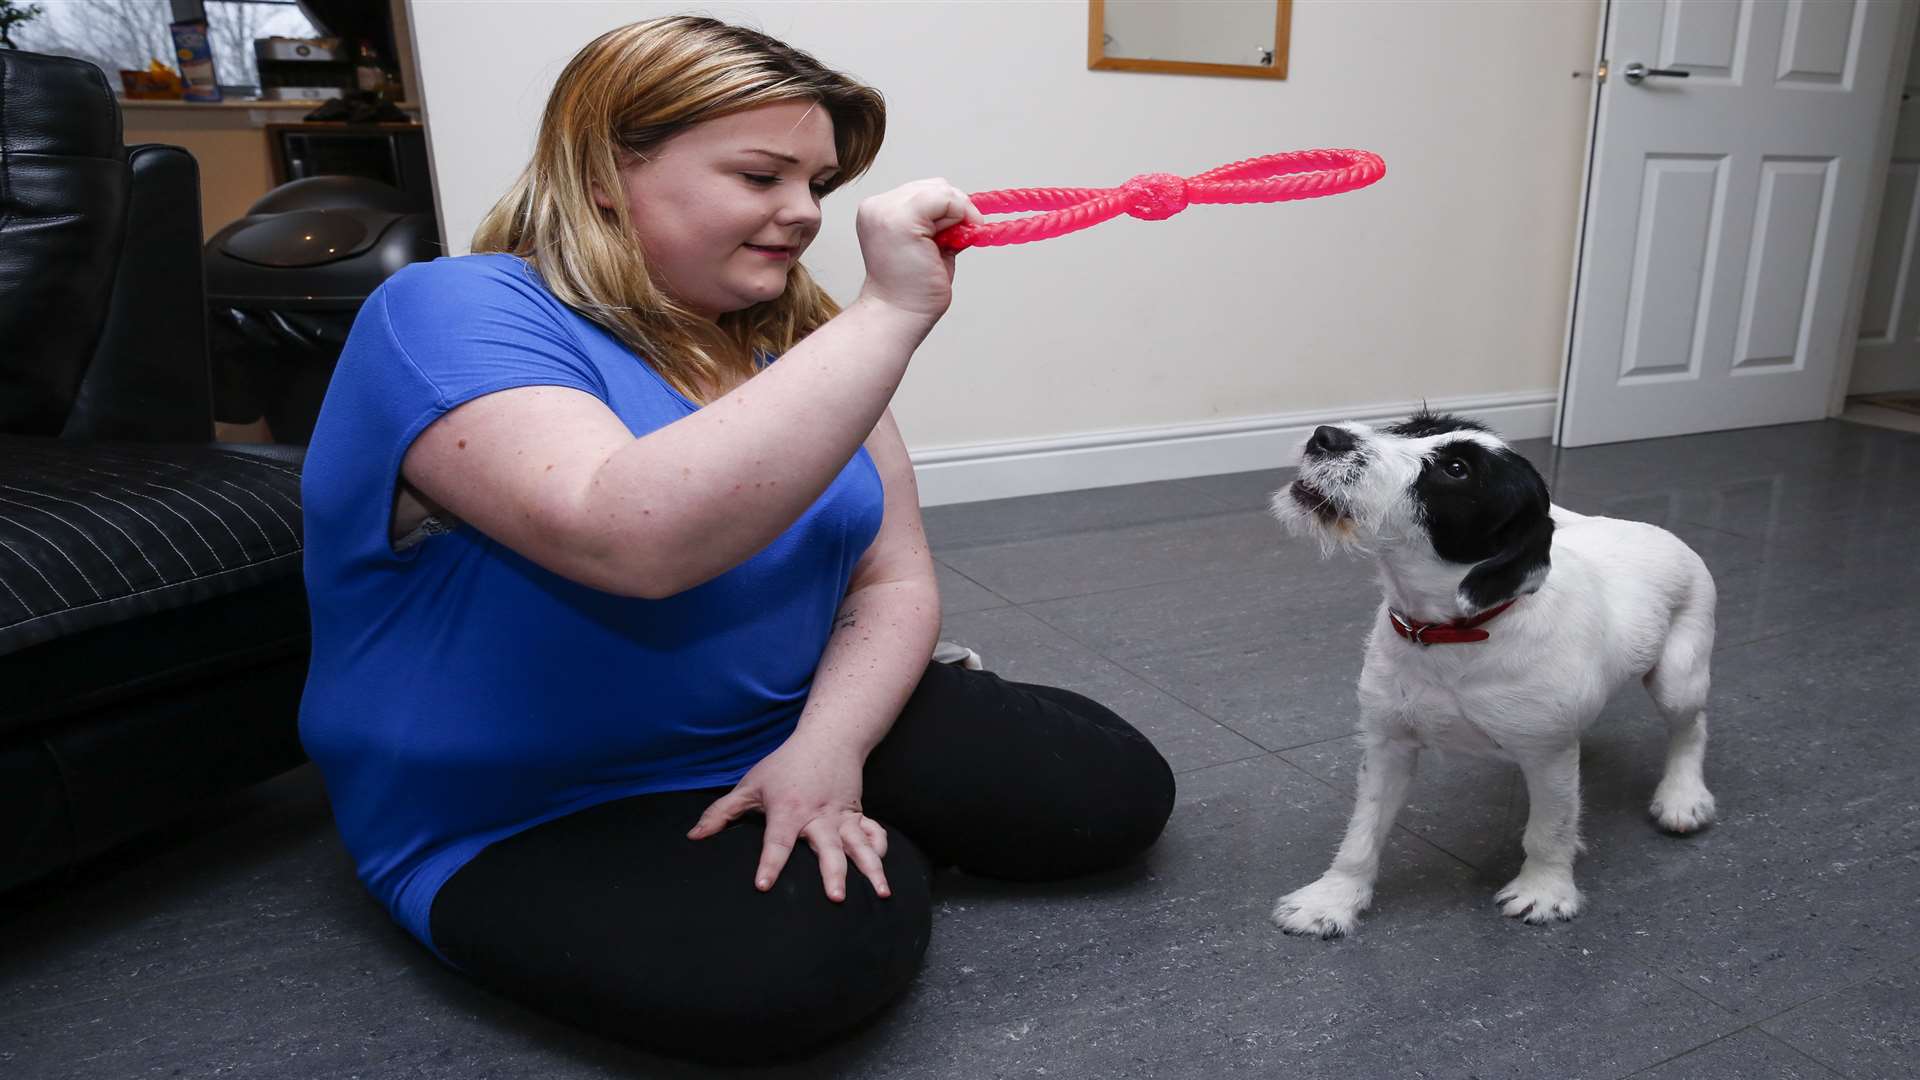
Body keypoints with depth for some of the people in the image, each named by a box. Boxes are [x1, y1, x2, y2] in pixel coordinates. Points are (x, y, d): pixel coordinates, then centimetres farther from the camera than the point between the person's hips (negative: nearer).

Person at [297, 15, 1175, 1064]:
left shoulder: (793, 341, 2)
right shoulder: (454, 317, -20)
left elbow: (896, 581, 0)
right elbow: (632, 538, -40)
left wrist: (827, 747, -19)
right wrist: (891, 312, -37)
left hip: (798, 732, 6)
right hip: (545, 818, -5)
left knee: (1114, 791, -2)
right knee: (823, 944, -33)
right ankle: (878, 847, 1)